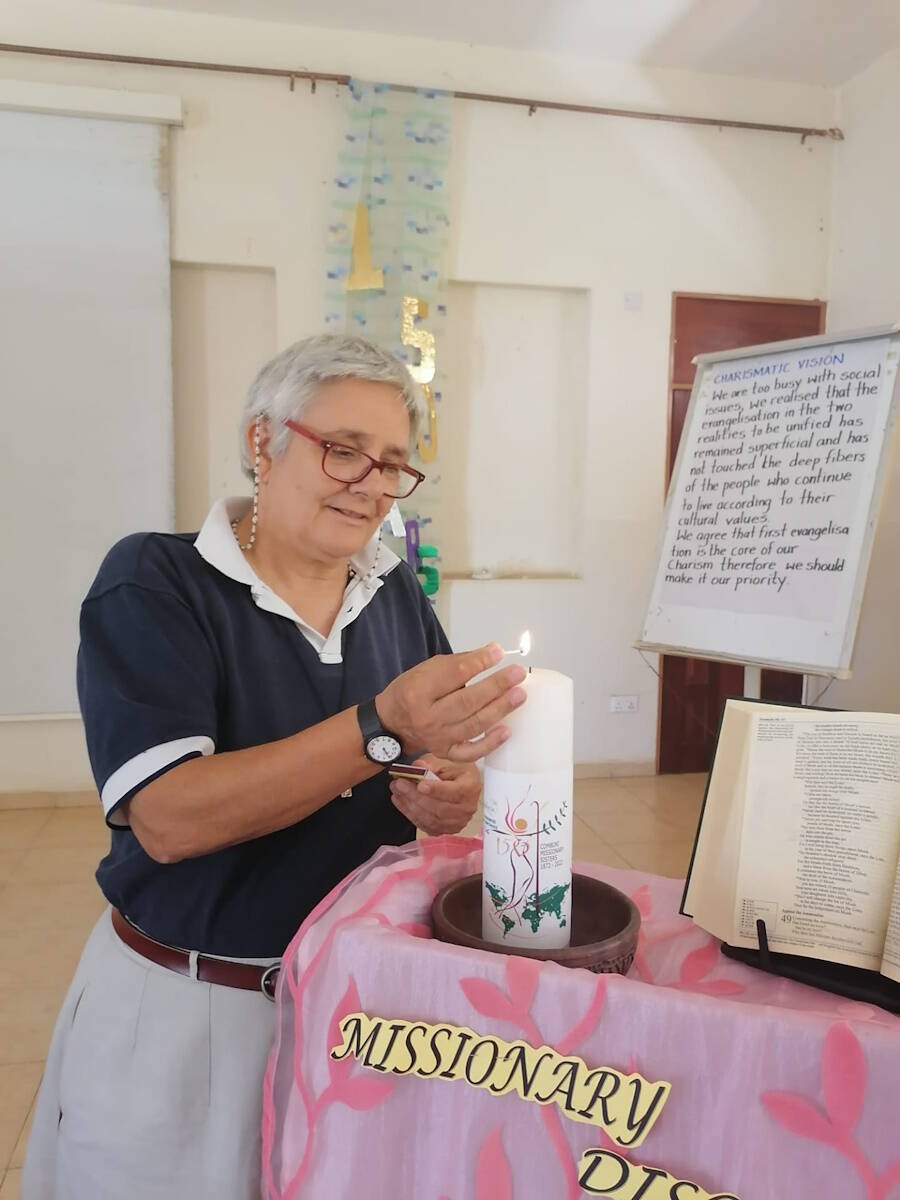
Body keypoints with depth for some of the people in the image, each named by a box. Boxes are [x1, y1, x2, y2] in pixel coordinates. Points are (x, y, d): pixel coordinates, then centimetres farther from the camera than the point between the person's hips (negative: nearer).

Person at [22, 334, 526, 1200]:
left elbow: (451, 768, 6)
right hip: (187, 1007, -3)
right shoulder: (154, 582, -15)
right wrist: (381, 730, -35)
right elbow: (165, 820, -25)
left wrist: (450, 796, -18)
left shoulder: (397, 594, -1)